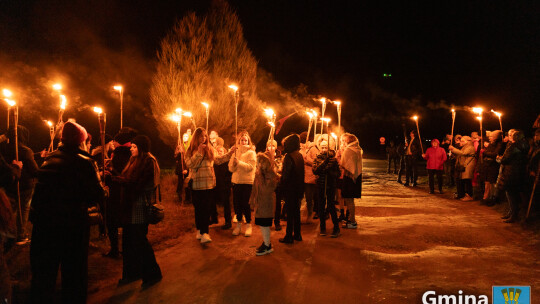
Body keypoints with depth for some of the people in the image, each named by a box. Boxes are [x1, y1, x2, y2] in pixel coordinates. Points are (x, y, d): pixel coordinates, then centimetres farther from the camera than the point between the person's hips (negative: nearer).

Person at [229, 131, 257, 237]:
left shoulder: (251, 153, -1)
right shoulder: (236, 152, 13)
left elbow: (250, 167, -14)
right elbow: (231, 168, 9)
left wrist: (239, 162, -23)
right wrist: (233, 164, -13)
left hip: (247, 182, -4)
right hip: (236, 181, 4)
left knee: (245, 204, -3)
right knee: (236, 203, 7)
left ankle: (248, 225, 11)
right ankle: (238, 225, 20)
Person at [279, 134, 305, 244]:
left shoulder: (288, 156, -17)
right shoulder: (300, 155, 7)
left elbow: (286, 174, -19)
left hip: (290, 188, -7)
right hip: (298, 188, 8)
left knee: (290, 212, -1)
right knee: (296, 211, 16)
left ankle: (289, 236, 5)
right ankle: (297, 234, 24)